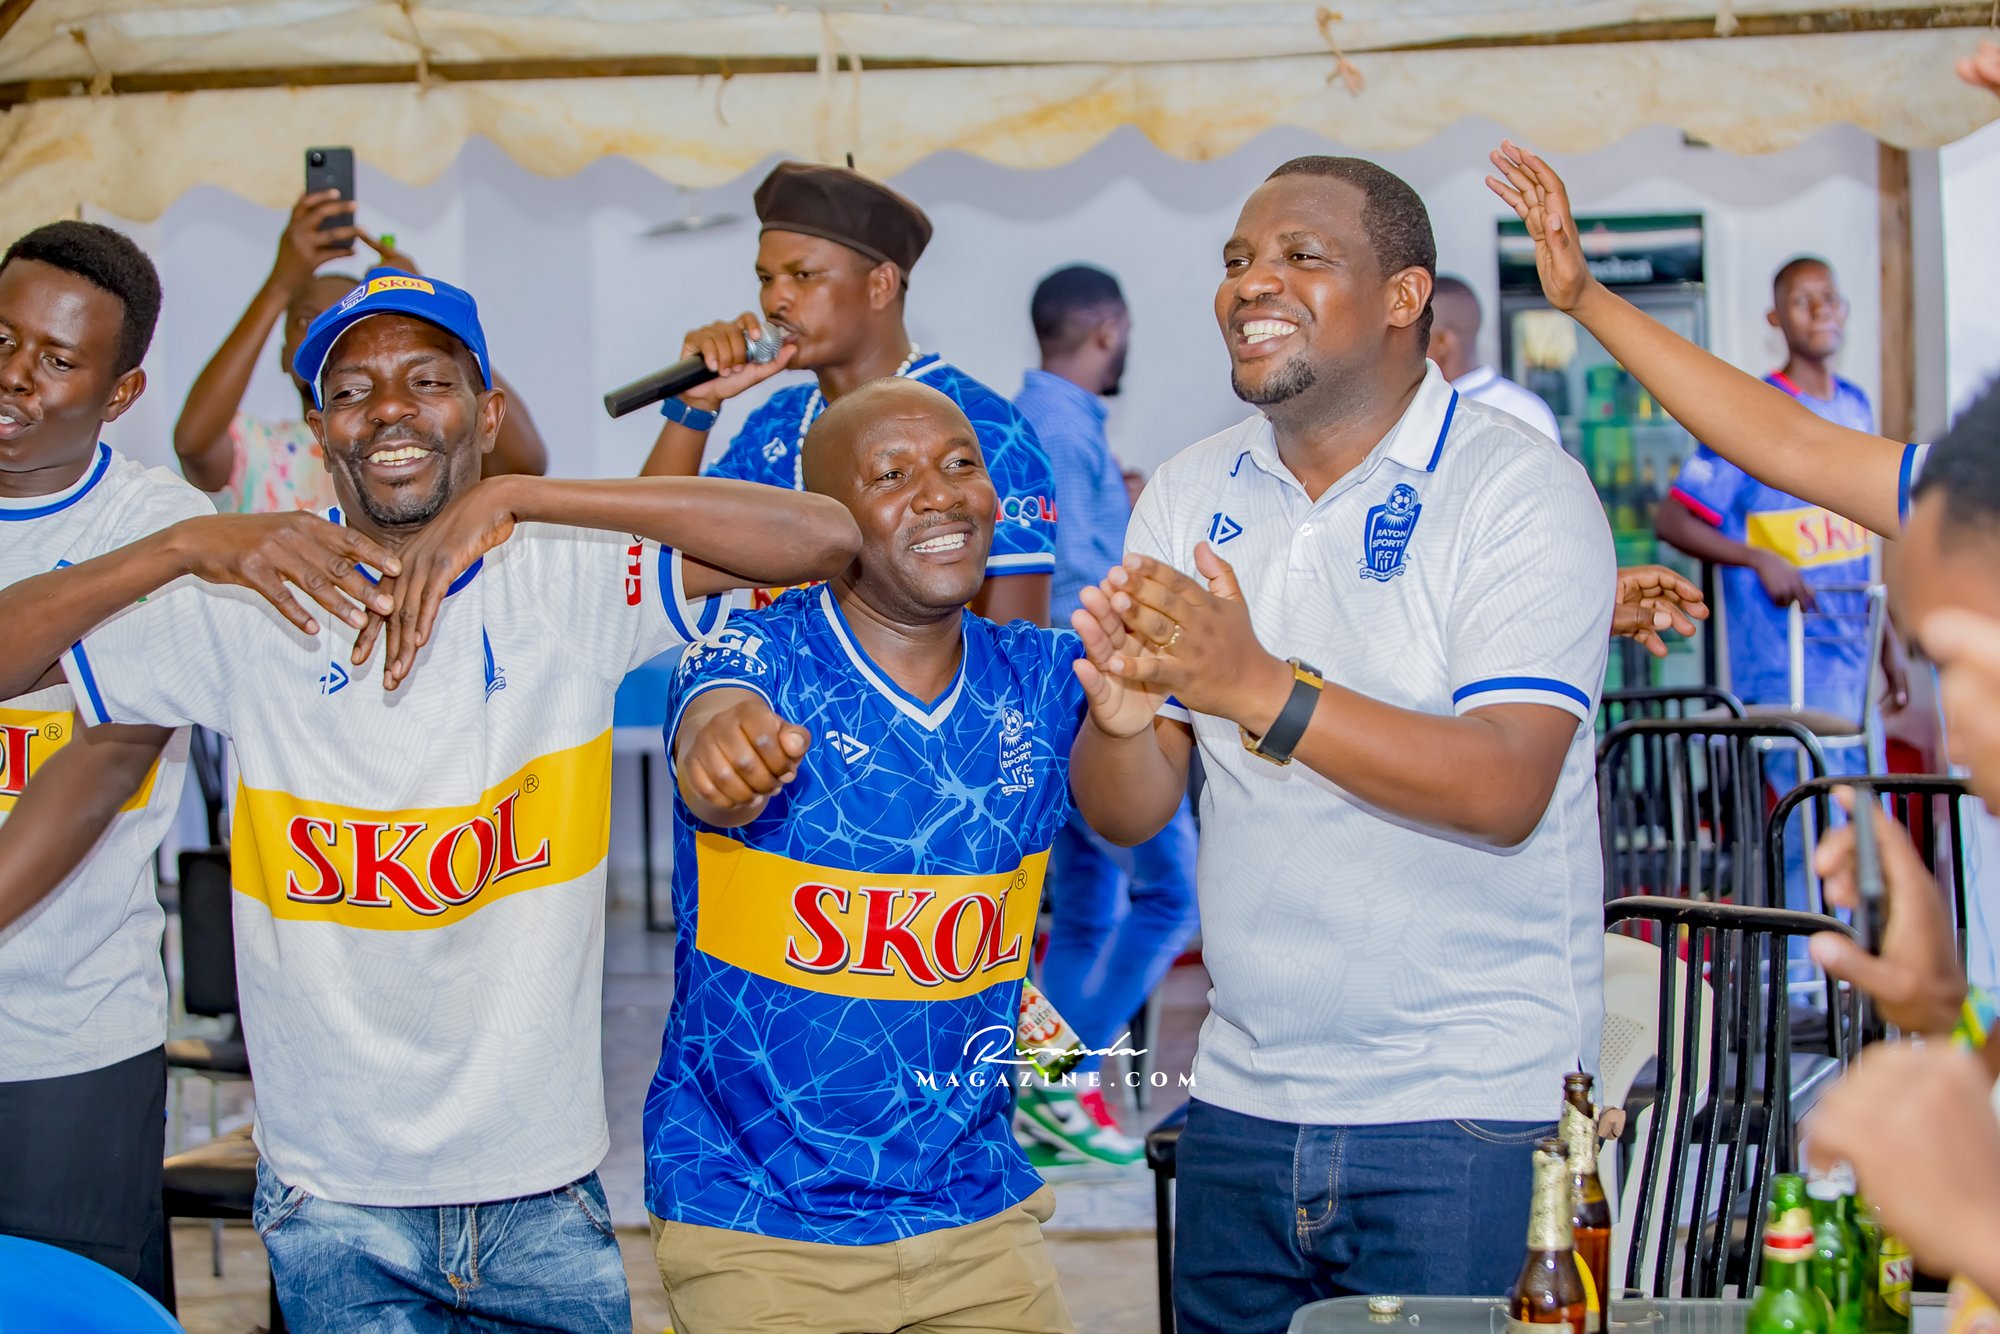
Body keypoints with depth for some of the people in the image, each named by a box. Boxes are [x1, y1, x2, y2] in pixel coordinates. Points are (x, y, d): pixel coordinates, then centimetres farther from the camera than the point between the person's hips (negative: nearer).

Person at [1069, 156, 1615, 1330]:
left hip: (1468, 1110, -5)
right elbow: (1126, 816, 3)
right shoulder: (1190, 498, 7)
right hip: (1242, 1100, 5)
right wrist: (1124, 704, -19)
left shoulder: (1520, 488, -9)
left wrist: (1260, 688, -29)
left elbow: (1505, 789, -21)